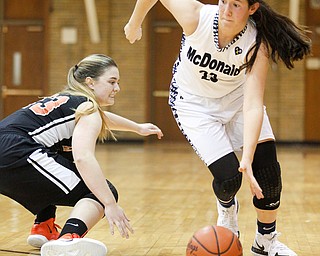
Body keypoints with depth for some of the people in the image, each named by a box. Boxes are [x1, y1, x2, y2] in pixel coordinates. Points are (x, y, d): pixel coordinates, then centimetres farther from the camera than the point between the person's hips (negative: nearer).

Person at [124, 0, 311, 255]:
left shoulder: (257, 44, -30)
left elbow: (253, 107, -37)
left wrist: (247, 160, -47)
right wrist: (134, 25, 1)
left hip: (238, 97, 1)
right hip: (195, 102, -1)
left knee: (268, 170, -13)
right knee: (228, 177, -15)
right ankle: (227, 208, 24)